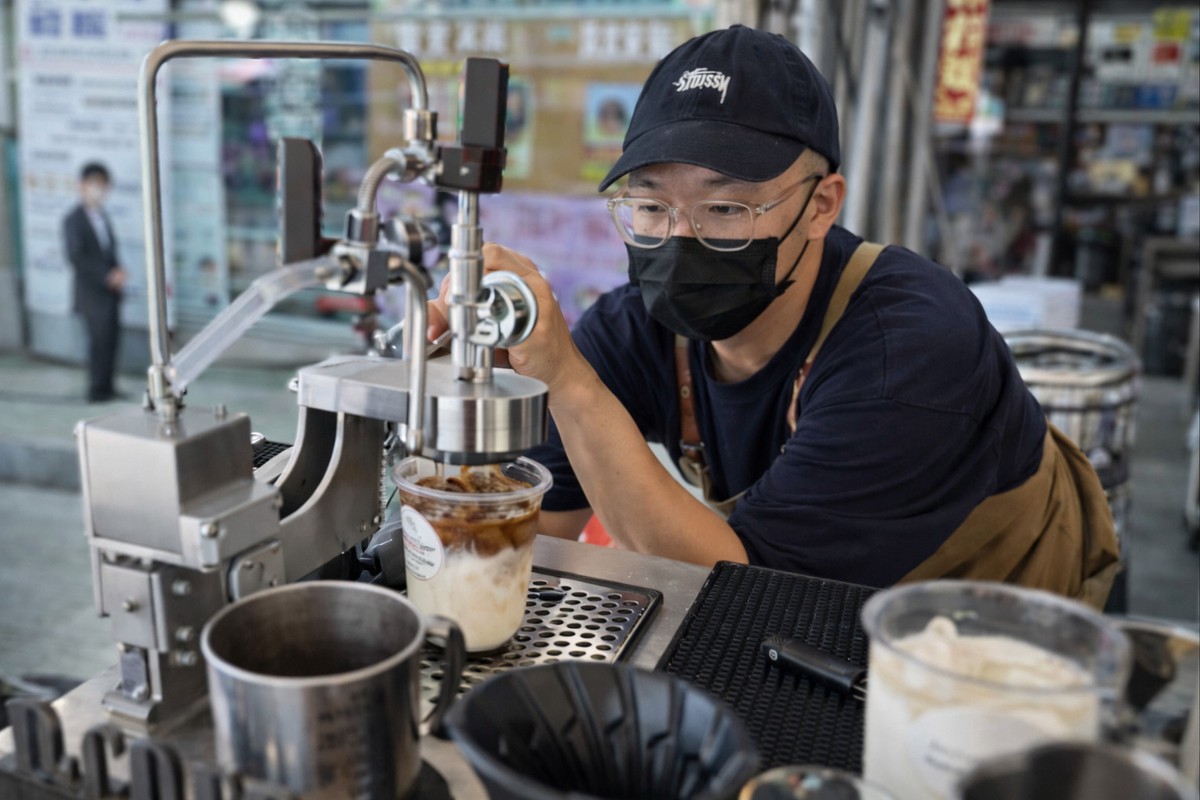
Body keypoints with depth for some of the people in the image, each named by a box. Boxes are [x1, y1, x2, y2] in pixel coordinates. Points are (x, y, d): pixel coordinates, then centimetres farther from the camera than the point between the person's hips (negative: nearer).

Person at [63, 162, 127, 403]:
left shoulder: (102, 216, 14)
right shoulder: (74, 220, -8)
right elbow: (76, 257, -15)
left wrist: (118, 270, 0)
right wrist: (107, 275, -18)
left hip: (110, 290, 7)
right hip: (92, 292, -7)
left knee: (110, 337, 8)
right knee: (100, 339, -6)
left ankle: (106, 387, 18)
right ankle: (98, 390, 3)